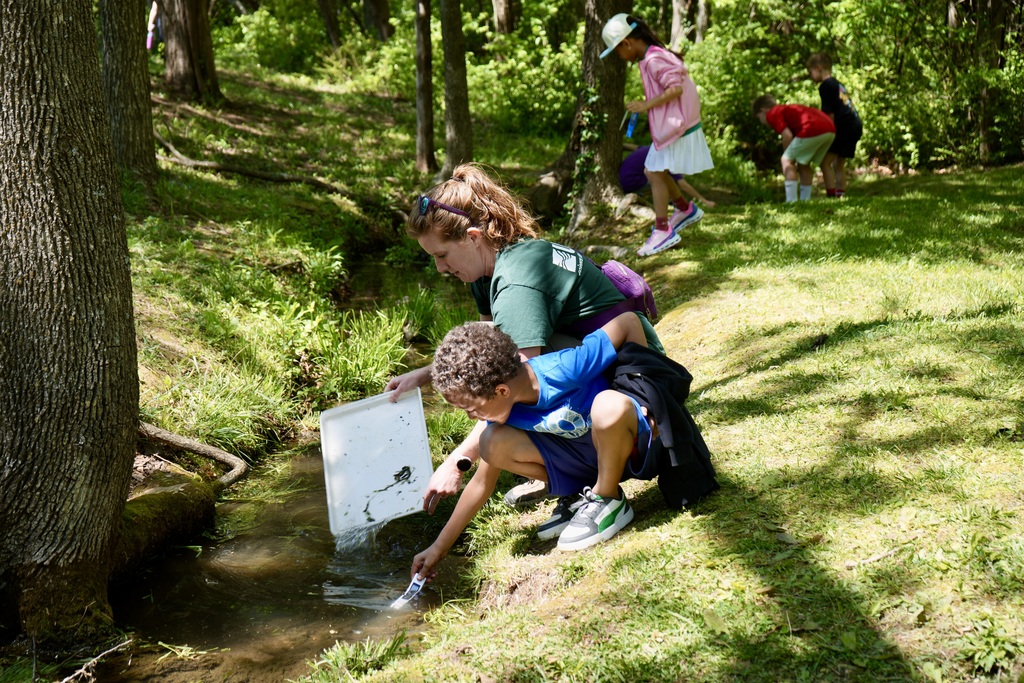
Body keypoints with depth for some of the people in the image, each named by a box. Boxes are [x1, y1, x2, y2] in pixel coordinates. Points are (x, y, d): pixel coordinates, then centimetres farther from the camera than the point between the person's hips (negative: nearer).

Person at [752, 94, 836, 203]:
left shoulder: (772, 114, 9)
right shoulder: (789, 109, 35)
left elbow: (787, 136, -4)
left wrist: (788, 157, 9)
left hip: (813, 130, -9)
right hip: (830, 129, 9)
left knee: (786, 160, 2)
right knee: (803, 164, 23)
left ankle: (791, 202, -6)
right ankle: (805, 201, 25)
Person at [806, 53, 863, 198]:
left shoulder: (825, 86, -6)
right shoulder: (838, 84, 23)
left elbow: (830, 114, -12)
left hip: (844, 126, -10)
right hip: (856, 126, 10)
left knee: (825, 161, -8)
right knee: (838, 164, 16)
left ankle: (832, 196, -14)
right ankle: (840, 195, 15)